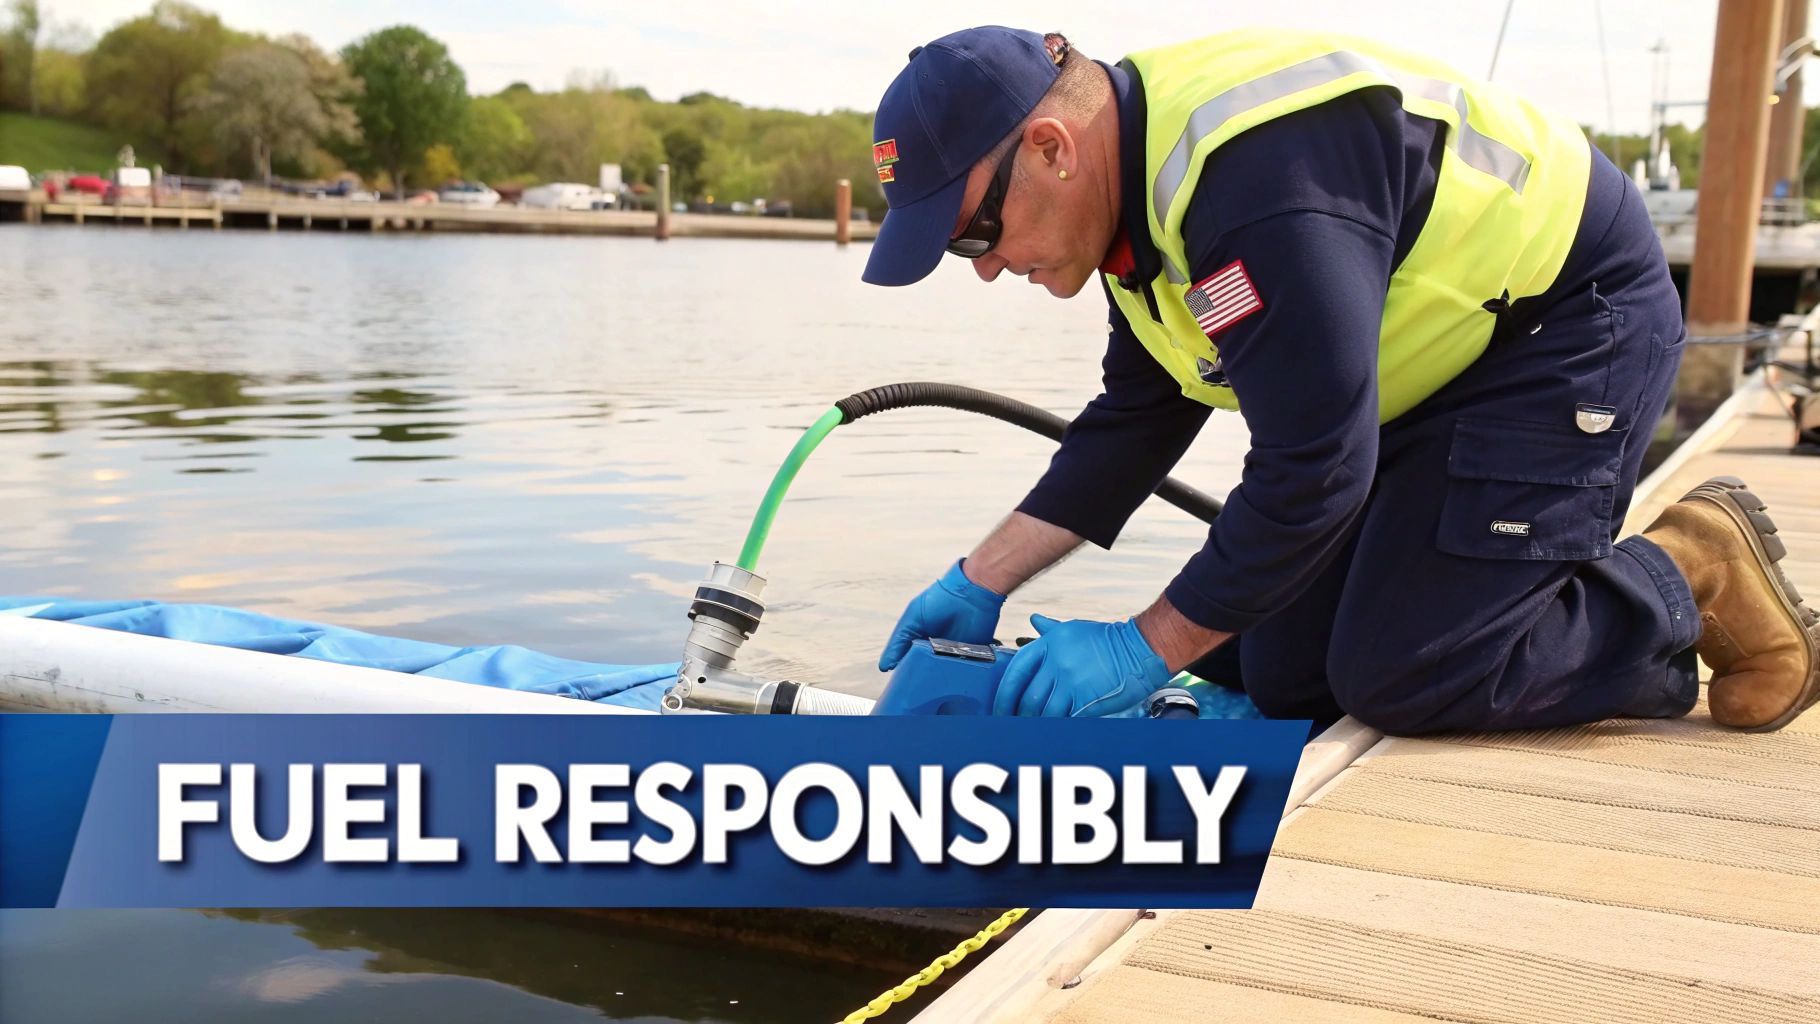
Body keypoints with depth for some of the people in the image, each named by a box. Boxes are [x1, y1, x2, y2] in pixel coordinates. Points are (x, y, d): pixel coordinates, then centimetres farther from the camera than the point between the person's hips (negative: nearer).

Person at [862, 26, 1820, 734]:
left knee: (1397, 681, -16)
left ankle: (1697, 581, 3)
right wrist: (982, 581, 1)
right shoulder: (1139, 175, -2)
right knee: (1281, 680, 4)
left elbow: (1310, 470, -32)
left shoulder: (1253, 176, -33)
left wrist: (1145, 647, -23)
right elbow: (1134, 421, 6)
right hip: (1436, 361, 9)